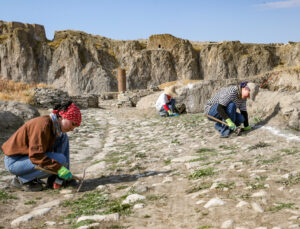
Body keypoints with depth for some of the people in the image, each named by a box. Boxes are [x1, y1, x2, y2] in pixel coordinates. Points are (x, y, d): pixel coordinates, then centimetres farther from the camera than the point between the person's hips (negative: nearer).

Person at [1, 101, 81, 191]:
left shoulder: (55, 126, 5)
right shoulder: (43, 124, -25)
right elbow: (36, 155, -30)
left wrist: (64, 171, 6)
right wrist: (59, 168, -32)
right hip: (14, 161, -9)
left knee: (63, 137, 2)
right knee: (60, 160, -24)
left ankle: (55, 178, 1)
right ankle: (22, 180, -9)